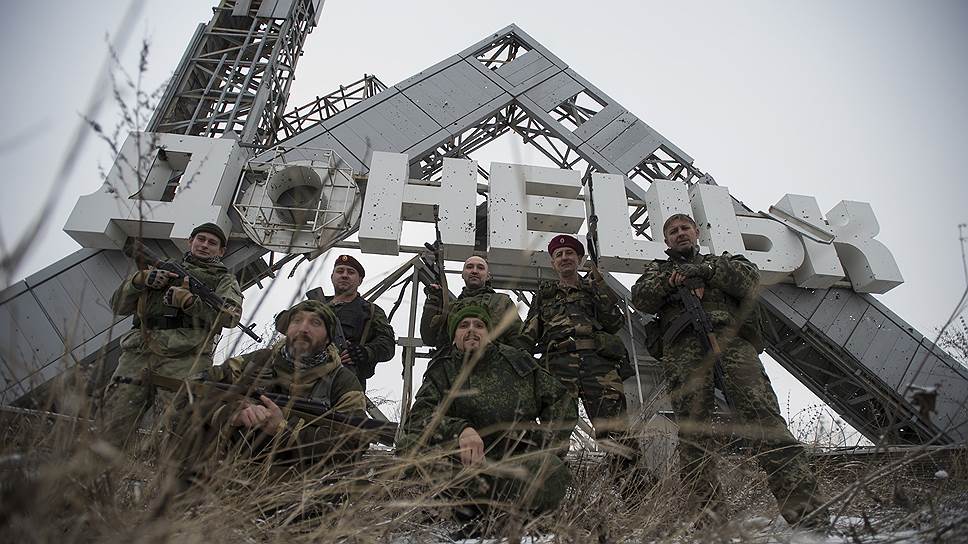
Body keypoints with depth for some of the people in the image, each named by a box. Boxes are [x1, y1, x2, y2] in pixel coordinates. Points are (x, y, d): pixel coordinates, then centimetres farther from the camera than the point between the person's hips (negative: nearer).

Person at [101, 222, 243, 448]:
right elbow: (119, 306, 25)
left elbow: (231, 315, -1)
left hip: (183, 356, -3)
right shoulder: (164, 269, 31)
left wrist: (187, 300, -9)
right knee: (113, 420, -8)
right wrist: (139, 279, 6)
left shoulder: (224, 280, 21)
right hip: (139, 353, 4)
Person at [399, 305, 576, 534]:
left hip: (518, 455, 0)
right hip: (464, 460, 1)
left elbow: (561, 403, 14)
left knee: (551, 476, -33)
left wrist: (547, 450, 0)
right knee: (410, 446, -27)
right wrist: (459, 430, -31)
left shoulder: (517, 361, 10)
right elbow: (420, 415, -11)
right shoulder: (441, 372, 8)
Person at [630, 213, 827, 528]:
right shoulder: (658, 269, 34)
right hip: (683, 343, 0)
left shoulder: (723, 261, 36)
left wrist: (706, 270, 2)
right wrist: (673, 279, -2)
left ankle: (803, 509, -27)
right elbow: (641, 299, 12)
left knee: (761, 413, -20)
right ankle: (706, 512, -21)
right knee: (693, 426, -16)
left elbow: (750, 278, 13)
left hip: (730, 335, 0)